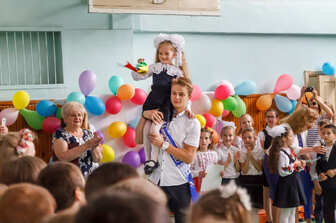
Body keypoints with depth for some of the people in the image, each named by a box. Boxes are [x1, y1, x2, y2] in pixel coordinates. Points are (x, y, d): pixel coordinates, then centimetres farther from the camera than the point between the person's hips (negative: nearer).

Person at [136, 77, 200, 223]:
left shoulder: (192, 123, -3)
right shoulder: (160, 117, 8)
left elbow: (189, 157, -9)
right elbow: (139, 140, 7)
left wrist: (163, 144, -14)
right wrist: (144, 116, -4)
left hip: (179, 184, -3)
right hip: (155, 181, 3)